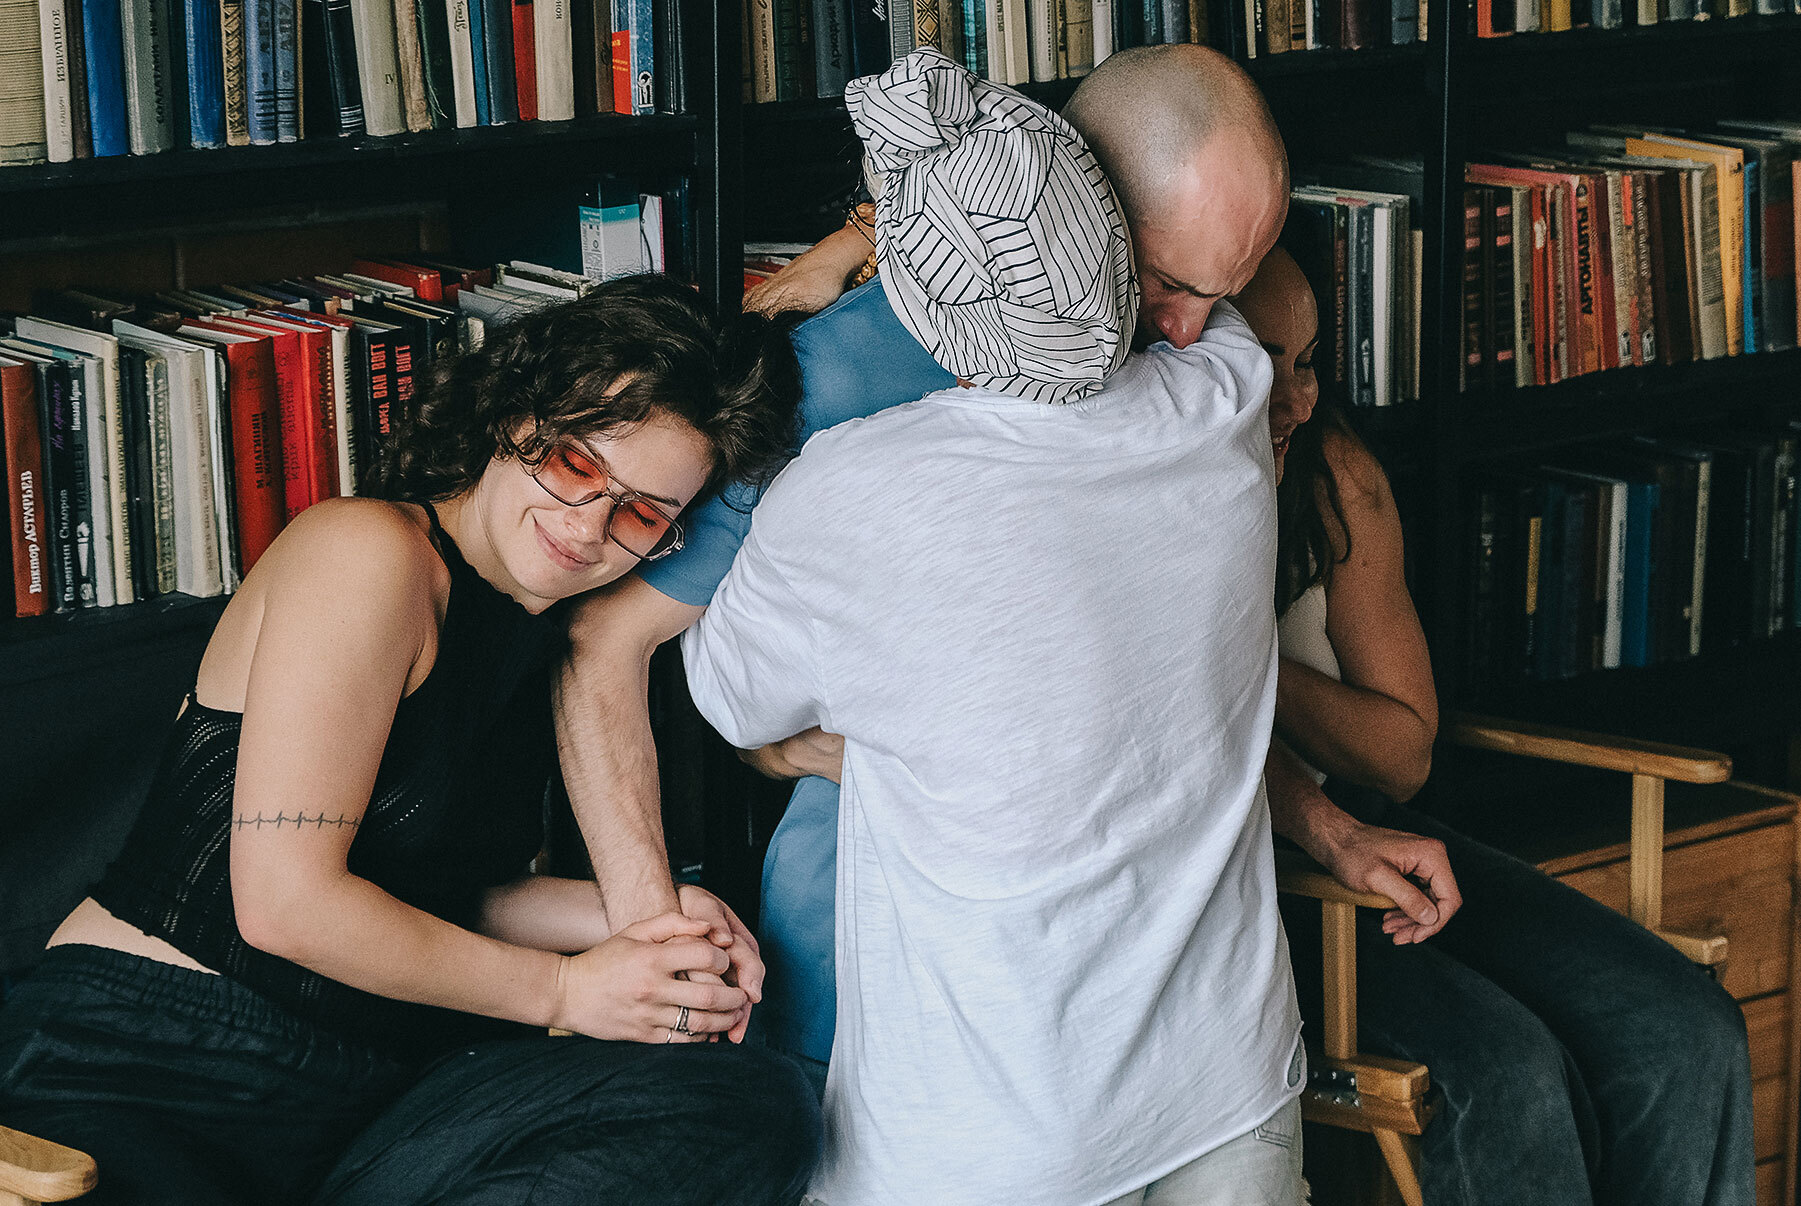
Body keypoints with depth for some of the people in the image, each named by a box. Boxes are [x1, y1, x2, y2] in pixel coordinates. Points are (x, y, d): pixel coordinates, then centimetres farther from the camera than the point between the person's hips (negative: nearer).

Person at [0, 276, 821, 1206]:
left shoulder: (531, 636, 19)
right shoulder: (366, 553, -9)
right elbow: (286, 901, -15)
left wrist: (639, 916, 6)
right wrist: (565, 989, -6)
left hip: (372, 1085, 9)